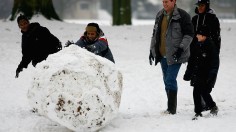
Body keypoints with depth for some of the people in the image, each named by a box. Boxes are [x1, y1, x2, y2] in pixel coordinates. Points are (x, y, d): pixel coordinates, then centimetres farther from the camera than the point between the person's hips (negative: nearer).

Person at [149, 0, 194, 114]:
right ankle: (171, 107, 19)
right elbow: (155, 34, 21)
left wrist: (181, 48, -18)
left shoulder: (182, 16, -9)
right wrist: (152, 49, 16)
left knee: (170, 80, -12)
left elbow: (189, 34, -9)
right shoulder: (160, 15, 12)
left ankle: (172, 109, -9)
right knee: (167, 80, 11)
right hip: (163, 55, 7)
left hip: (175, 55, -7)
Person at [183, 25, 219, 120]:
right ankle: (198, 112, 8)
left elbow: (215, 62, -11)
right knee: (196, 92, -1)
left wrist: (211, 75, -18)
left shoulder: (211, 45, -11)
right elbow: (191, 60, 17)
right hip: (197, 75, 6)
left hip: (207, 74, -6)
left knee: (204, 92, -9)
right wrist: (188, 73, 16)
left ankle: (213, 107, 15)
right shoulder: (195, 45, 7)